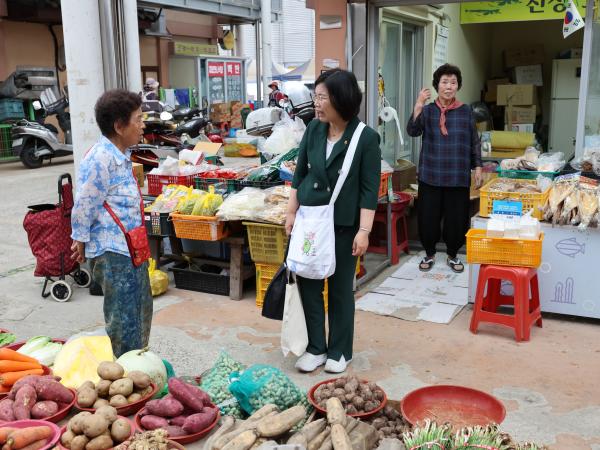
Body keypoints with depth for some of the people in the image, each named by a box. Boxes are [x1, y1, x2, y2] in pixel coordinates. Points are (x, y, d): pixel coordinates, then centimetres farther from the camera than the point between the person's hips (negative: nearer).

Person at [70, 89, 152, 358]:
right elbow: (84, 205, -15)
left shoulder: (121, 156, 11)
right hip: (112, 253, -10)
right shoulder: (100, 160, -20)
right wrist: (81, 241, -5)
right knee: (124, 322, 0)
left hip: (132, 249, 10)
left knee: (142, 311, 21)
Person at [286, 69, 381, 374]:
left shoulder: (366, 138, -12)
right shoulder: (314, 129, 1)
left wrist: (364, 231, -15)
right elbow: (300, 174, 9)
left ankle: (339, 352, 25)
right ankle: (316, 348, 24)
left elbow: (369, 189, -11)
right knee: (308, 284, 8)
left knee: (341, 288, 8)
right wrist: (291, 213, 8)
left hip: (344, 225, -4)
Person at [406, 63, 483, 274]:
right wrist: (418, 106, -26)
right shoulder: (428, 110, 2)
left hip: (458, 176, 1)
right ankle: (429, 254, 24)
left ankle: (452, 255, 25)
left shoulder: (465, 111, 4)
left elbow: (474, 142, 8)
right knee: (428, 217, 4)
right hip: (431, 175, 0)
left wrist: (478, 167, 2)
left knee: (457, 217, 5)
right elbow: (412, 131, -15)